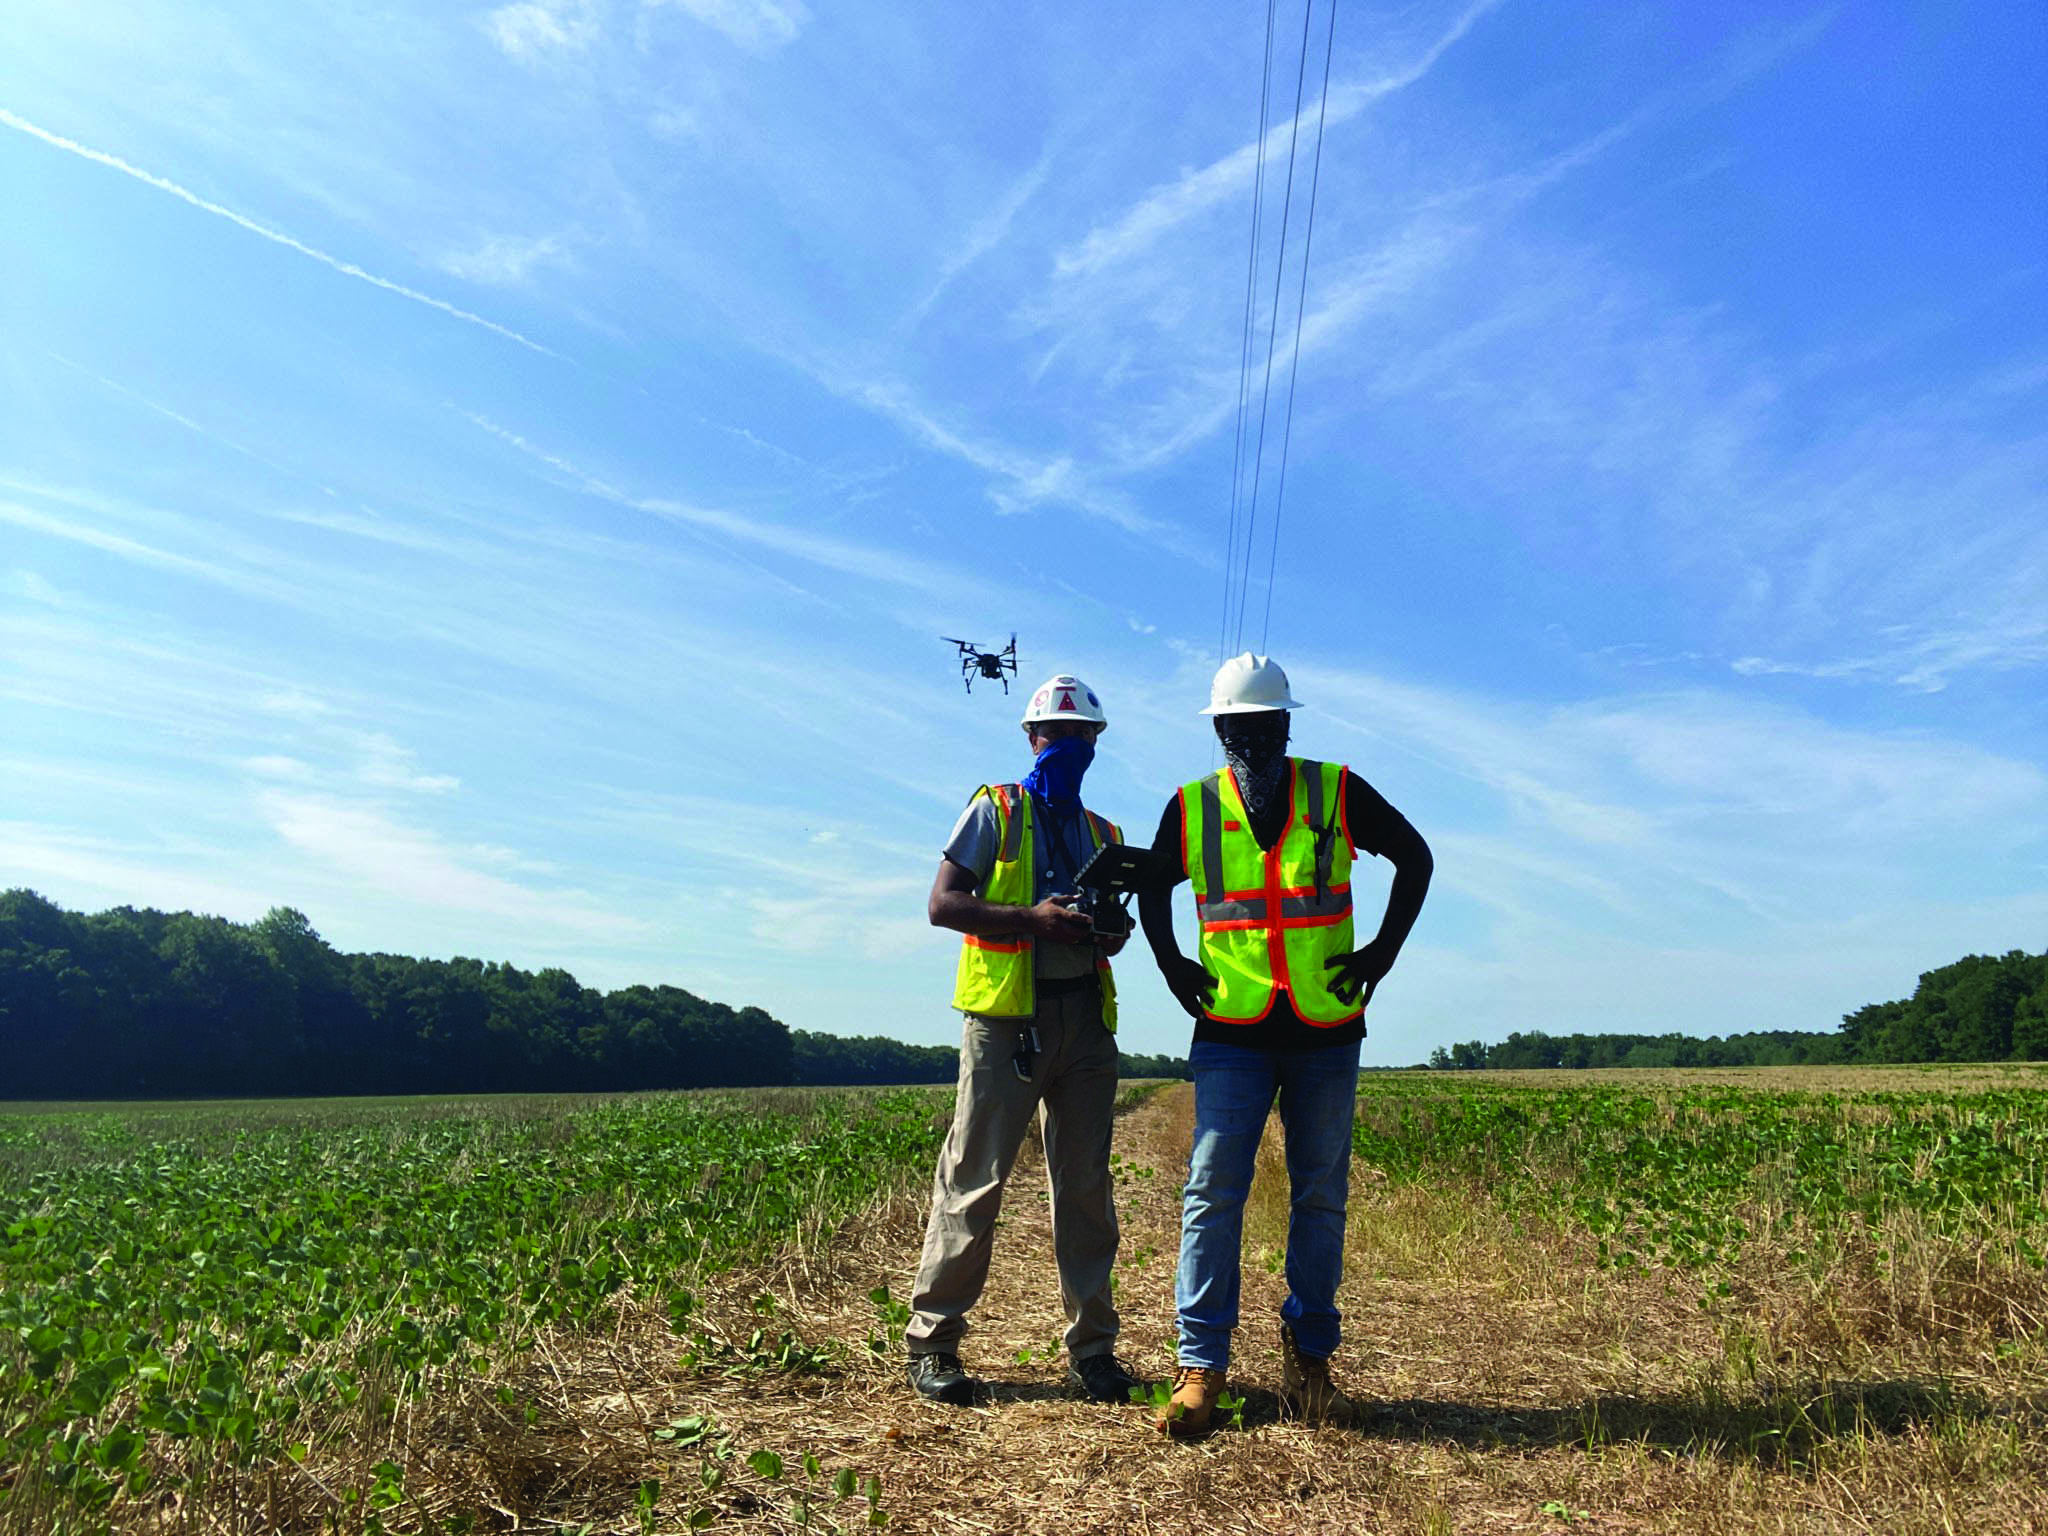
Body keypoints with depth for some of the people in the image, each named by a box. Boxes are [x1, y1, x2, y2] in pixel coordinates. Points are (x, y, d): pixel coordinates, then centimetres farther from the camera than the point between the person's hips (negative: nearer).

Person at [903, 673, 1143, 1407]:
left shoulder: (1103, 834, 20)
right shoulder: (995, 811, 5)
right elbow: (943, 904, -3)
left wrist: (1110, 933, 1)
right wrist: (1033, 919, -14)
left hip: (1085, 1016, 5)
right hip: (1007, 1015, -5)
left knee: (1087, 1184, 7)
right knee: (974, 1180, -4)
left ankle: (1092, 1347, 16)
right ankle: (932, 1342, 7)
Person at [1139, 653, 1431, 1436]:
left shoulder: (1336, 792, 1)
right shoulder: (1192, 808, 3)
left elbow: (1415, 857, 11)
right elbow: (1153, 887, 19)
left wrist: (1383, 951, 3)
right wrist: (1170, 963, 7)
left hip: (1326, 1031, 1)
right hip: (1232, 1032, 0)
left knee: (1320, 1199, 8)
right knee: (1213, 1192, -7)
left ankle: (1309, 1359, 23)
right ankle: (1200, 1366, 1)